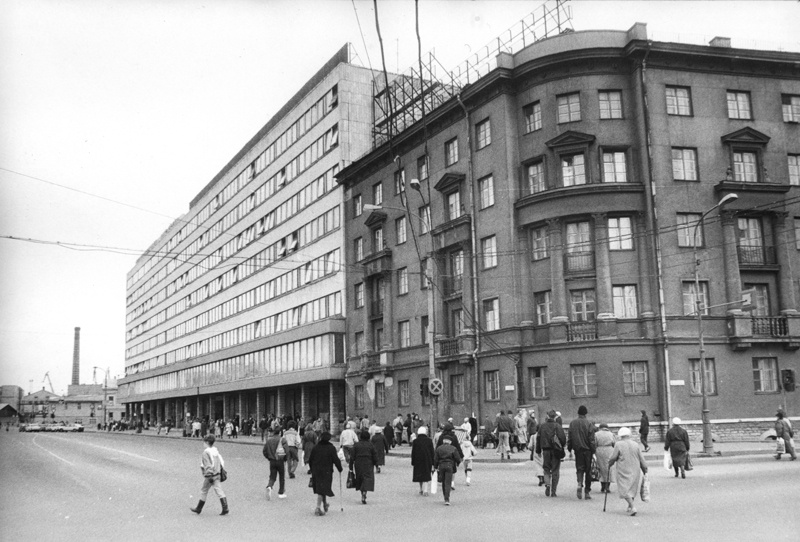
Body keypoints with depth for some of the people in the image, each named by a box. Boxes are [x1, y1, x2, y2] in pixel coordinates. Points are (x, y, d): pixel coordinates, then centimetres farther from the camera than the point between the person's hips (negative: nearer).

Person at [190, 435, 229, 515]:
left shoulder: (206, 452, -14)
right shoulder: (216, 450, 9)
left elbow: (208, 465, -19)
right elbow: (221, 461, 12)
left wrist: (209, 476, -19)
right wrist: (221, 471, 19)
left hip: (209, 475, -7)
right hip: (217, 474, 7)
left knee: (204, 491, 8)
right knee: (218, 490, 4)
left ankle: (199, 509, 21)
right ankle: (225, 508, -4)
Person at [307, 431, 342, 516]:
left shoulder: (315, 447, 3)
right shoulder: (331, 448, -8)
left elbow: (310, 460, 7)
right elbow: (336, 460, -8)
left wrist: (312, 469, 20)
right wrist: (340, 469, 5)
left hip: (316, 471, 4)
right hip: (327, 471, -4)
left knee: (321, 489, 18)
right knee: (323, 489, -3)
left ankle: (324, 504, 32)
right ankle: (318, 507, -12)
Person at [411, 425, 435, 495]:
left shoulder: (415, 441, -2)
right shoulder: (429, 440, -1)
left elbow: (413, 453, 0)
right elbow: (432, 452, 1)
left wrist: (412, 463, 6)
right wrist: (433, 463, 5)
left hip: (418, 461, 0)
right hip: (427, 461, 0)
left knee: (420, 475, 13)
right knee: (426, 475, 2)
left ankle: (421, 490, 19)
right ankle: (425, 490, -12)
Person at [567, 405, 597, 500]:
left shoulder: (572, 423, 1)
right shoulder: (589, 424, -8)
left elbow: (569, 438, 5)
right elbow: (591, 439, -9)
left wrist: (569, 449, 13)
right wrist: (593, 451, -2)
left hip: (577, 449, 2)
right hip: (587, 449, -2)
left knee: (579, 468, 9)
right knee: (588, 470, 7)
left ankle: (580, 483, -19)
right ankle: (587, 491, 11)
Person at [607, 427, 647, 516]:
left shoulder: (619, 445, -9)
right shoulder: (635, 445, 3)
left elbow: (613, 458, -5)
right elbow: (641, 459, 7)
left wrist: (609, 465, 13)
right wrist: (645, 469, 16)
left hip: (623, 471, -4)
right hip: (635, 471, 4)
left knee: (625, 490, -2)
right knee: (632, 488, 18)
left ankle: (632, 507, -17)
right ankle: (630, 507, 23)